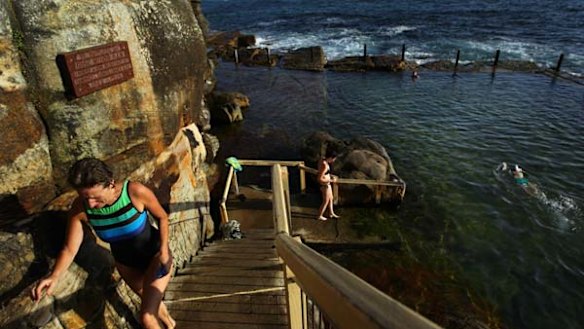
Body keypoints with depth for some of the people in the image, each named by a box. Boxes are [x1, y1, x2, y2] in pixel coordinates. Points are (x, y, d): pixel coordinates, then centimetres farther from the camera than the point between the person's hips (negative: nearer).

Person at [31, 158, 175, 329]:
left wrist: (164, 250, -25)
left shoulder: (135, 191, -34)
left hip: (156, 255, -4)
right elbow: (69, 249, -16)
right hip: (126, 262, 5)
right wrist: (54, 276, -35)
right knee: (150, 301, 28)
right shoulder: (80, 208, -24)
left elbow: (162, 217, -16)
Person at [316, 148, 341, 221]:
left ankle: (331, 213, 44)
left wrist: (330, 176, 6)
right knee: (326, 201, 12)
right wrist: (331, 180, -21)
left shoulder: (322, 161, -3)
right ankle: (319, 216, 30)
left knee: (330, 198, 25)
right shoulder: (325, 165, -31)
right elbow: (320, 179, -30)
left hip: (327, 184, 9)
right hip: (325, 185, -9)